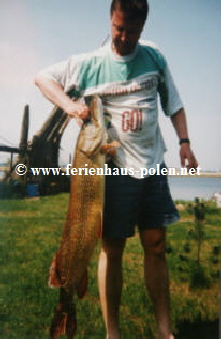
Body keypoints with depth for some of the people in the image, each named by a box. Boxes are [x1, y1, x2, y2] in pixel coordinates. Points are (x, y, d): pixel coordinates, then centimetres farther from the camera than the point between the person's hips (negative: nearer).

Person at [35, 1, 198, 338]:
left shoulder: (154, 58, 6)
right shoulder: (89, 63, -1)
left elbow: (173, 103, 14)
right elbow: (42, 77, 6)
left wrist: (184, 141, 3)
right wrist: (69, 104, -12)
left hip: (153, 164, 3)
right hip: (114, 167, -3)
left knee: (156, 246, 7)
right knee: (112, 249, 3)